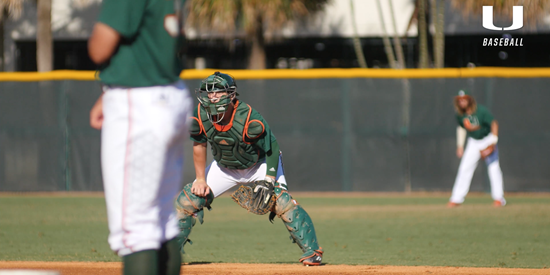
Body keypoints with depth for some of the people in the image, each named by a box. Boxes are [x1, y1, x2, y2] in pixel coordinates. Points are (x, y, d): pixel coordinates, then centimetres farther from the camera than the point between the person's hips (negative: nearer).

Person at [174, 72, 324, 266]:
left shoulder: (249, 119, -34)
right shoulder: (200, 115, -23)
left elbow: (272, 148, -22)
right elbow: (199, 145, -4)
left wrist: (269, 181, -26)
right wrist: (201, 179, -5)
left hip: (259, 165, -4)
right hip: (224, 167, 4)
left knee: (282, 201, -25)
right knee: (187, 199, -5)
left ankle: (312, 250, -15)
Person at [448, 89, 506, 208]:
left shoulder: (481, 111, -23)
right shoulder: (460, 114, -8)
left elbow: (494, 124, -17)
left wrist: (493, 142, -23)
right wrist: (460, 145, 9)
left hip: (487, 139, -4)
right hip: (473, 142, 4)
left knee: (493, 167, -12)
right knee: (464, 168, 0)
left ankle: (498, 198, -7)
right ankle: (457, 198, 6)